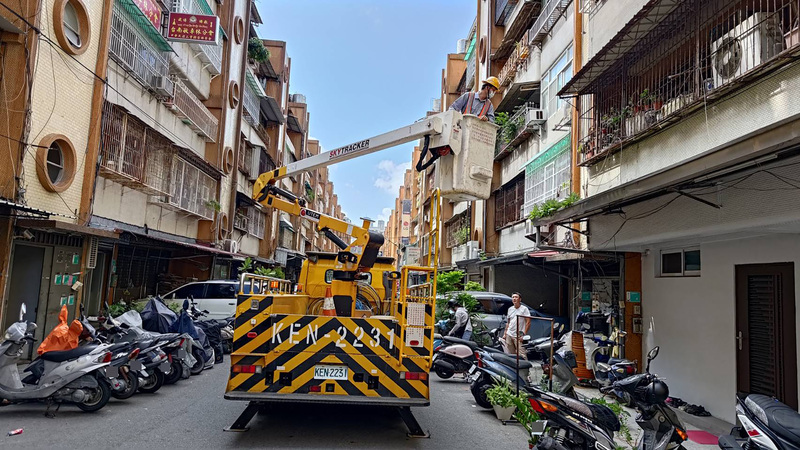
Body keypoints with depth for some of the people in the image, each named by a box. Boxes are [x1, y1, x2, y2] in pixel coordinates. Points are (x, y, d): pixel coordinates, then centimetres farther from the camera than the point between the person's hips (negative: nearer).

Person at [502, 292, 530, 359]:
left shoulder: (524, 309, -3)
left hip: (518, 336, -6)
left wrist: (524, 335, -15)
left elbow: (528, 323, -8)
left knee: (521, 355, -12)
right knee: (510, 355, 8)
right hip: (509, 335, 6)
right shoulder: (510, 309, 16)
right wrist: (505, 333, 14)